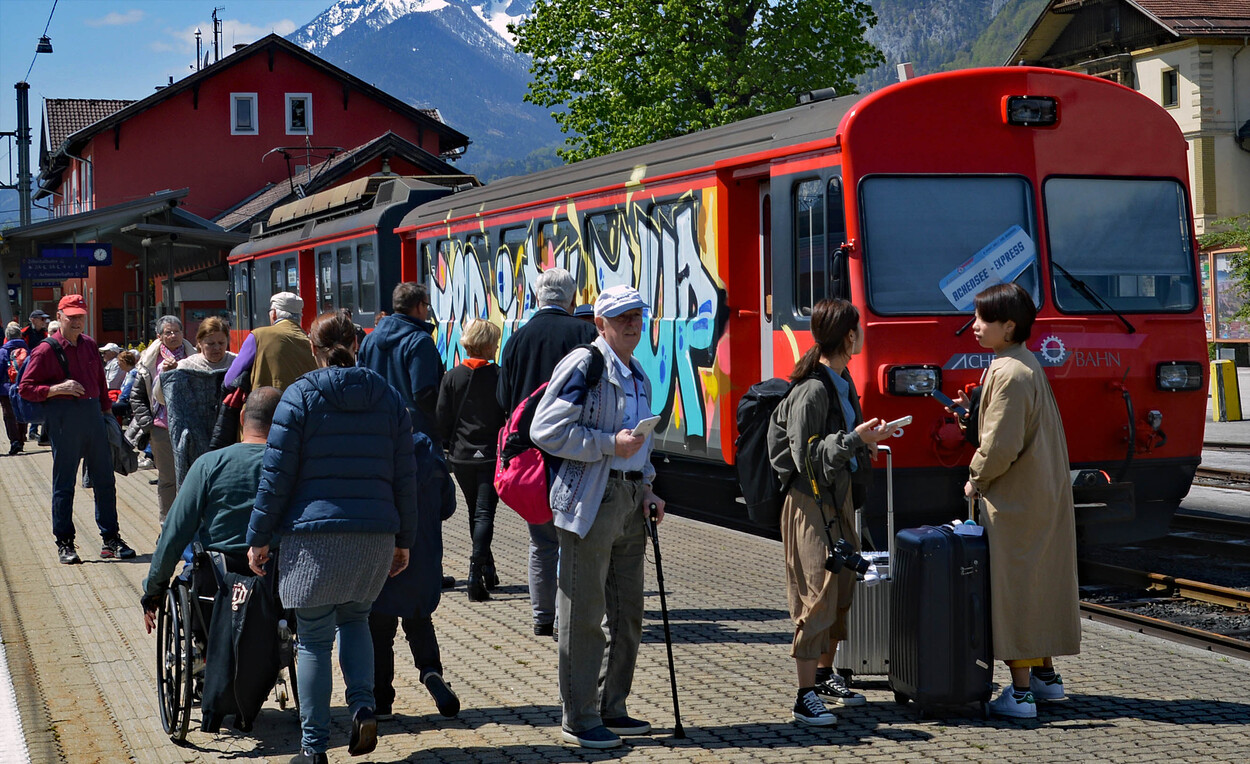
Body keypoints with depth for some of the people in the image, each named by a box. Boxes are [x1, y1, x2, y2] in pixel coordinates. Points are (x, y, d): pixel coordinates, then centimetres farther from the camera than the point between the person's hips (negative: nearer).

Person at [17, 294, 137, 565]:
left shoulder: (89, 345, 13)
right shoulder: (46, 350, -5)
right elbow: (25, 388, -6)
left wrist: (106, 409, 15)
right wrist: (58, 388, -18)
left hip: (93, 414, 5)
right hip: (64, 418, -5)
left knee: (104, 479, 6)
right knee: (64, 482, 1)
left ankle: (110, 539, 13)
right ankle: (64, 543, 8)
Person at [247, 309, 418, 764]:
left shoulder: (300, 396, -3)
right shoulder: (387, 397, 8)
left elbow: (276, 474, -5)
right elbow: (404, 476, 10)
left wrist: (259, 537, 2)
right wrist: (404, 540, 17)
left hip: (313, 536, -3)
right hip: (376, 534, 4)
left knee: (313, 639, 4)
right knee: (355, 617, 24)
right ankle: (363, 707, 3)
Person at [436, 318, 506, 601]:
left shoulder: (451, 377, 0)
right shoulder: (500, 376, -7)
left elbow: (442, 419, 1)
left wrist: (451, 447, 12)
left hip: (462, 456, 3)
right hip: (491, 455, -3)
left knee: (475, 512, 19)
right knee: (484, 514, -4)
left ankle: (487, 570, 27)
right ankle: (476, 572, -21)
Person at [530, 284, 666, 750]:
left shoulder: (637, 375, 18)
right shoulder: (583, 365, -9)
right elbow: (546, 430, -16)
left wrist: (646, 490, 14)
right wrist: (610, 444, -18)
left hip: (630, 498, 9)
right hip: (591, 498, -9)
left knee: (628, 613, 12)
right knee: (583, 615, -3)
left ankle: (611, 709, 24)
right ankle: (578, 719, 4)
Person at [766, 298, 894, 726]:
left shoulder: (842, 382, 11)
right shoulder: (812, 390, -19)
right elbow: (807, 456, -21)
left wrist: (864, 444, 15)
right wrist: (855, 439, -24)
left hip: (841, 497, 10)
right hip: (812, 501, -10)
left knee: (843, 588, 15)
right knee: (817, 596, -10)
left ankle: (824, 675, 31)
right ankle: (805, 698, -7)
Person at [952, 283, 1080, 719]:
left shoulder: (1008, 373, -20)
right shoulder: (1028, 365, 11)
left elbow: (1001, 445, -23)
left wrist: (976, 480, -7)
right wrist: (973, 409, 10)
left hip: (1014, 502, -10)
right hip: (1044, 496, 10)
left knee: (1014, 586, -5)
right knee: (1041, 581, 17)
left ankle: (1020, 691, -3)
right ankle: (1045, 675, 27)